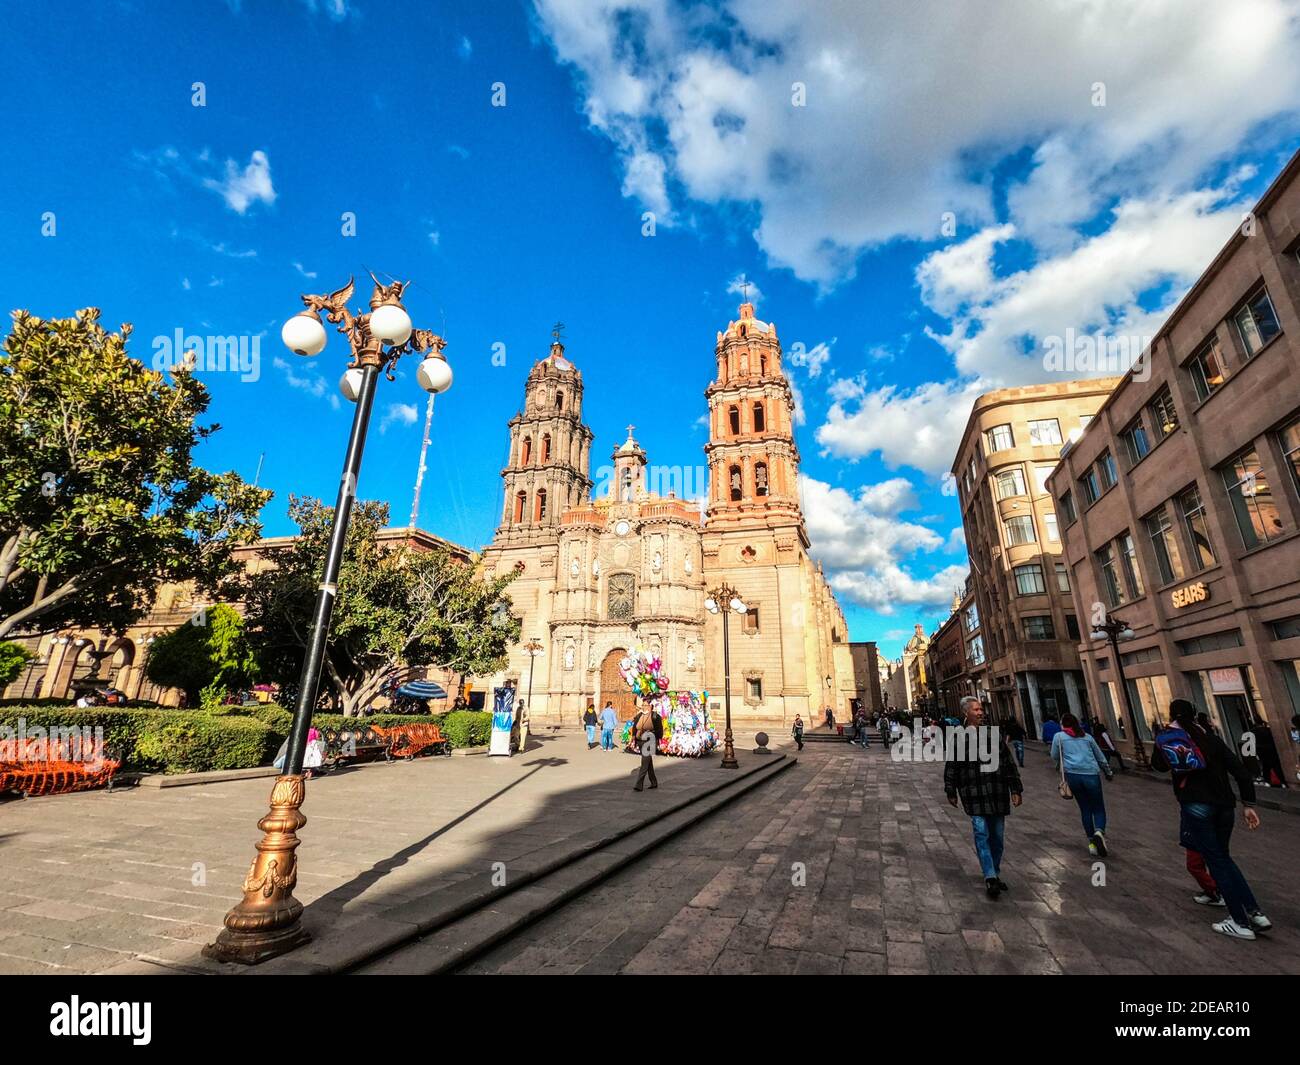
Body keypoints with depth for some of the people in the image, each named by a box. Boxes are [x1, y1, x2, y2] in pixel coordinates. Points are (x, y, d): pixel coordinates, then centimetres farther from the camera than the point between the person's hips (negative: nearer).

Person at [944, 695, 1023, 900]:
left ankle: (995, 874, 28)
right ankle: (990, 877, -3)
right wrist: (951, 792, 4)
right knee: (981, 834, -10)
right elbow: (951, 767, 2)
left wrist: (1015, 789, 8)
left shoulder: (994, 734, 8)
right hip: (974, 796, -4)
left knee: (997, 836, 11)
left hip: (997, 795, 4)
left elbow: (1009, 764, 12)